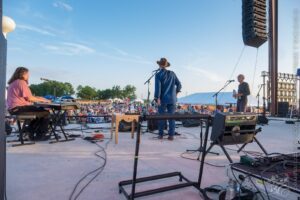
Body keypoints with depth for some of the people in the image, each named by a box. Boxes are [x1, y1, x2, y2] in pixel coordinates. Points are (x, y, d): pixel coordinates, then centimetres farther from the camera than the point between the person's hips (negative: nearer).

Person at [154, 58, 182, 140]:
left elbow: (158, 87, -12)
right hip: (172, 99, 3)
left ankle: (161, 134, 13)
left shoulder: (158, 74, -4)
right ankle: (171, 135, 5)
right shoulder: (172, 73, 8)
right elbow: (179, 84, 8)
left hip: (163, 99, -2)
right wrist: (176, 93, 21)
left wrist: (157, 98, -11)